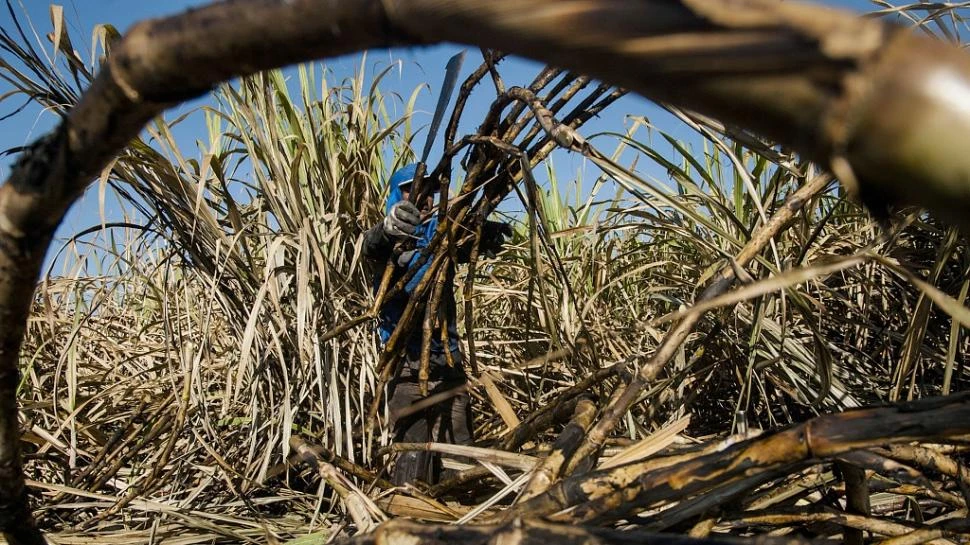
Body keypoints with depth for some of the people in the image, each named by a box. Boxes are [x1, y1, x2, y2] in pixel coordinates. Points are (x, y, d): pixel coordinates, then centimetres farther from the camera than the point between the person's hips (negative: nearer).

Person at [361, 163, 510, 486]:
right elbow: (371, 247, -25)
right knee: (414, 454, -13)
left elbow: (477, 240, -4)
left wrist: (489, 233, -29)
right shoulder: (392, 239, -1)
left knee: (461, 452, 9)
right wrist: (388, 228, -49)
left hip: (448, 358, 5)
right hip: (408, 361, -5)